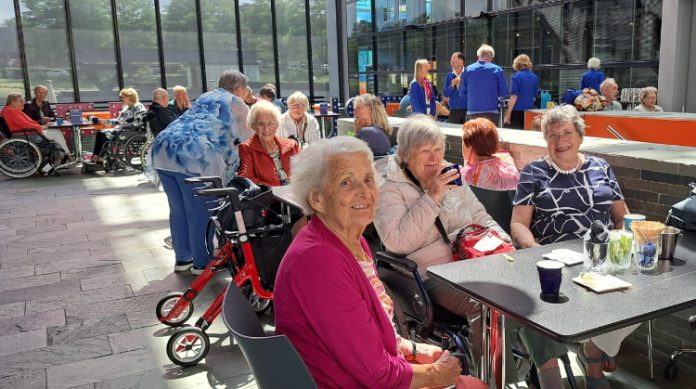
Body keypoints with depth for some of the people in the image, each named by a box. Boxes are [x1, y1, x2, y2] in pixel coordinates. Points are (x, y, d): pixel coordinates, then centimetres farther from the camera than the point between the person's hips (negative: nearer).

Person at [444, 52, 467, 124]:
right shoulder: (449, 75, 10)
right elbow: (446, 94, 7)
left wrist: (461, 84, -16)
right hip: (453, 110, 3)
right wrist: (452, 85, -9)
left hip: (467, 109, -3)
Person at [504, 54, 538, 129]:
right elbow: (535, 95, 18)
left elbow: (514, 96, -13)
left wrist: (508, 113, -12)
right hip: (530, 110, 5)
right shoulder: (535, 77, 10)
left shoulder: (515, 76, -7)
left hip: (517, 110, -5)